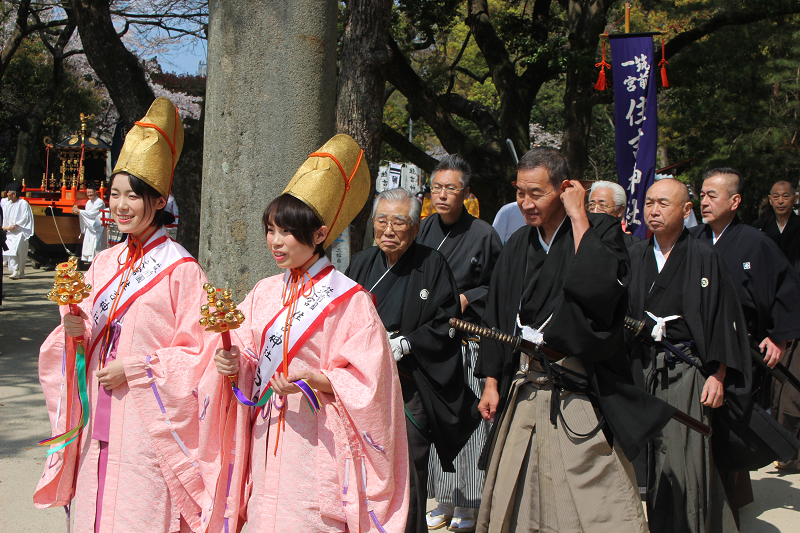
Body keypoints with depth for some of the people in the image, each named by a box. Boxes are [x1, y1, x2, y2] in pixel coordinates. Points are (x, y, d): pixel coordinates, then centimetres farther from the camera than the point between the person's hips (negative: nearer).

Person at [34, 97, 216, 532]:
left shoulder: (180, 269, -10)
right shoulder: (103, 264, 10)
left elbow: (199, 354, -10)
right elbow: (83, 340, 14)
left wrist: (136, 368, -15)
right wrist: (75, 331, -7)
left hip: (148, 427, -6)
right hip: (98, 427, 6)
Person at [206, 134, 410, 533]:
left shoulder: (349, 300, -8)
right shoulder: (264, 293, 10)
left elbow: (367, 383, -9)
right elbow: (248, 357, 12)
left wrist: (313, 379, -21)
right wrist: (232, 363, -9)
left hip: (317, 443, -5)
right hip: (265, 437, 5)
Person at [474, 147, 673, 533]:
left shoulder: (601, 232, -5)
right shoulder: (516, 248, 10)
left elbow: (601, 288, -26)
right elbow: (495, 317, 15)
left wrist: (578, 217, -18)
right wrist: (491, 382, 9)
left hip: (580, 396, -5)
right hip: (522, 396, 5)